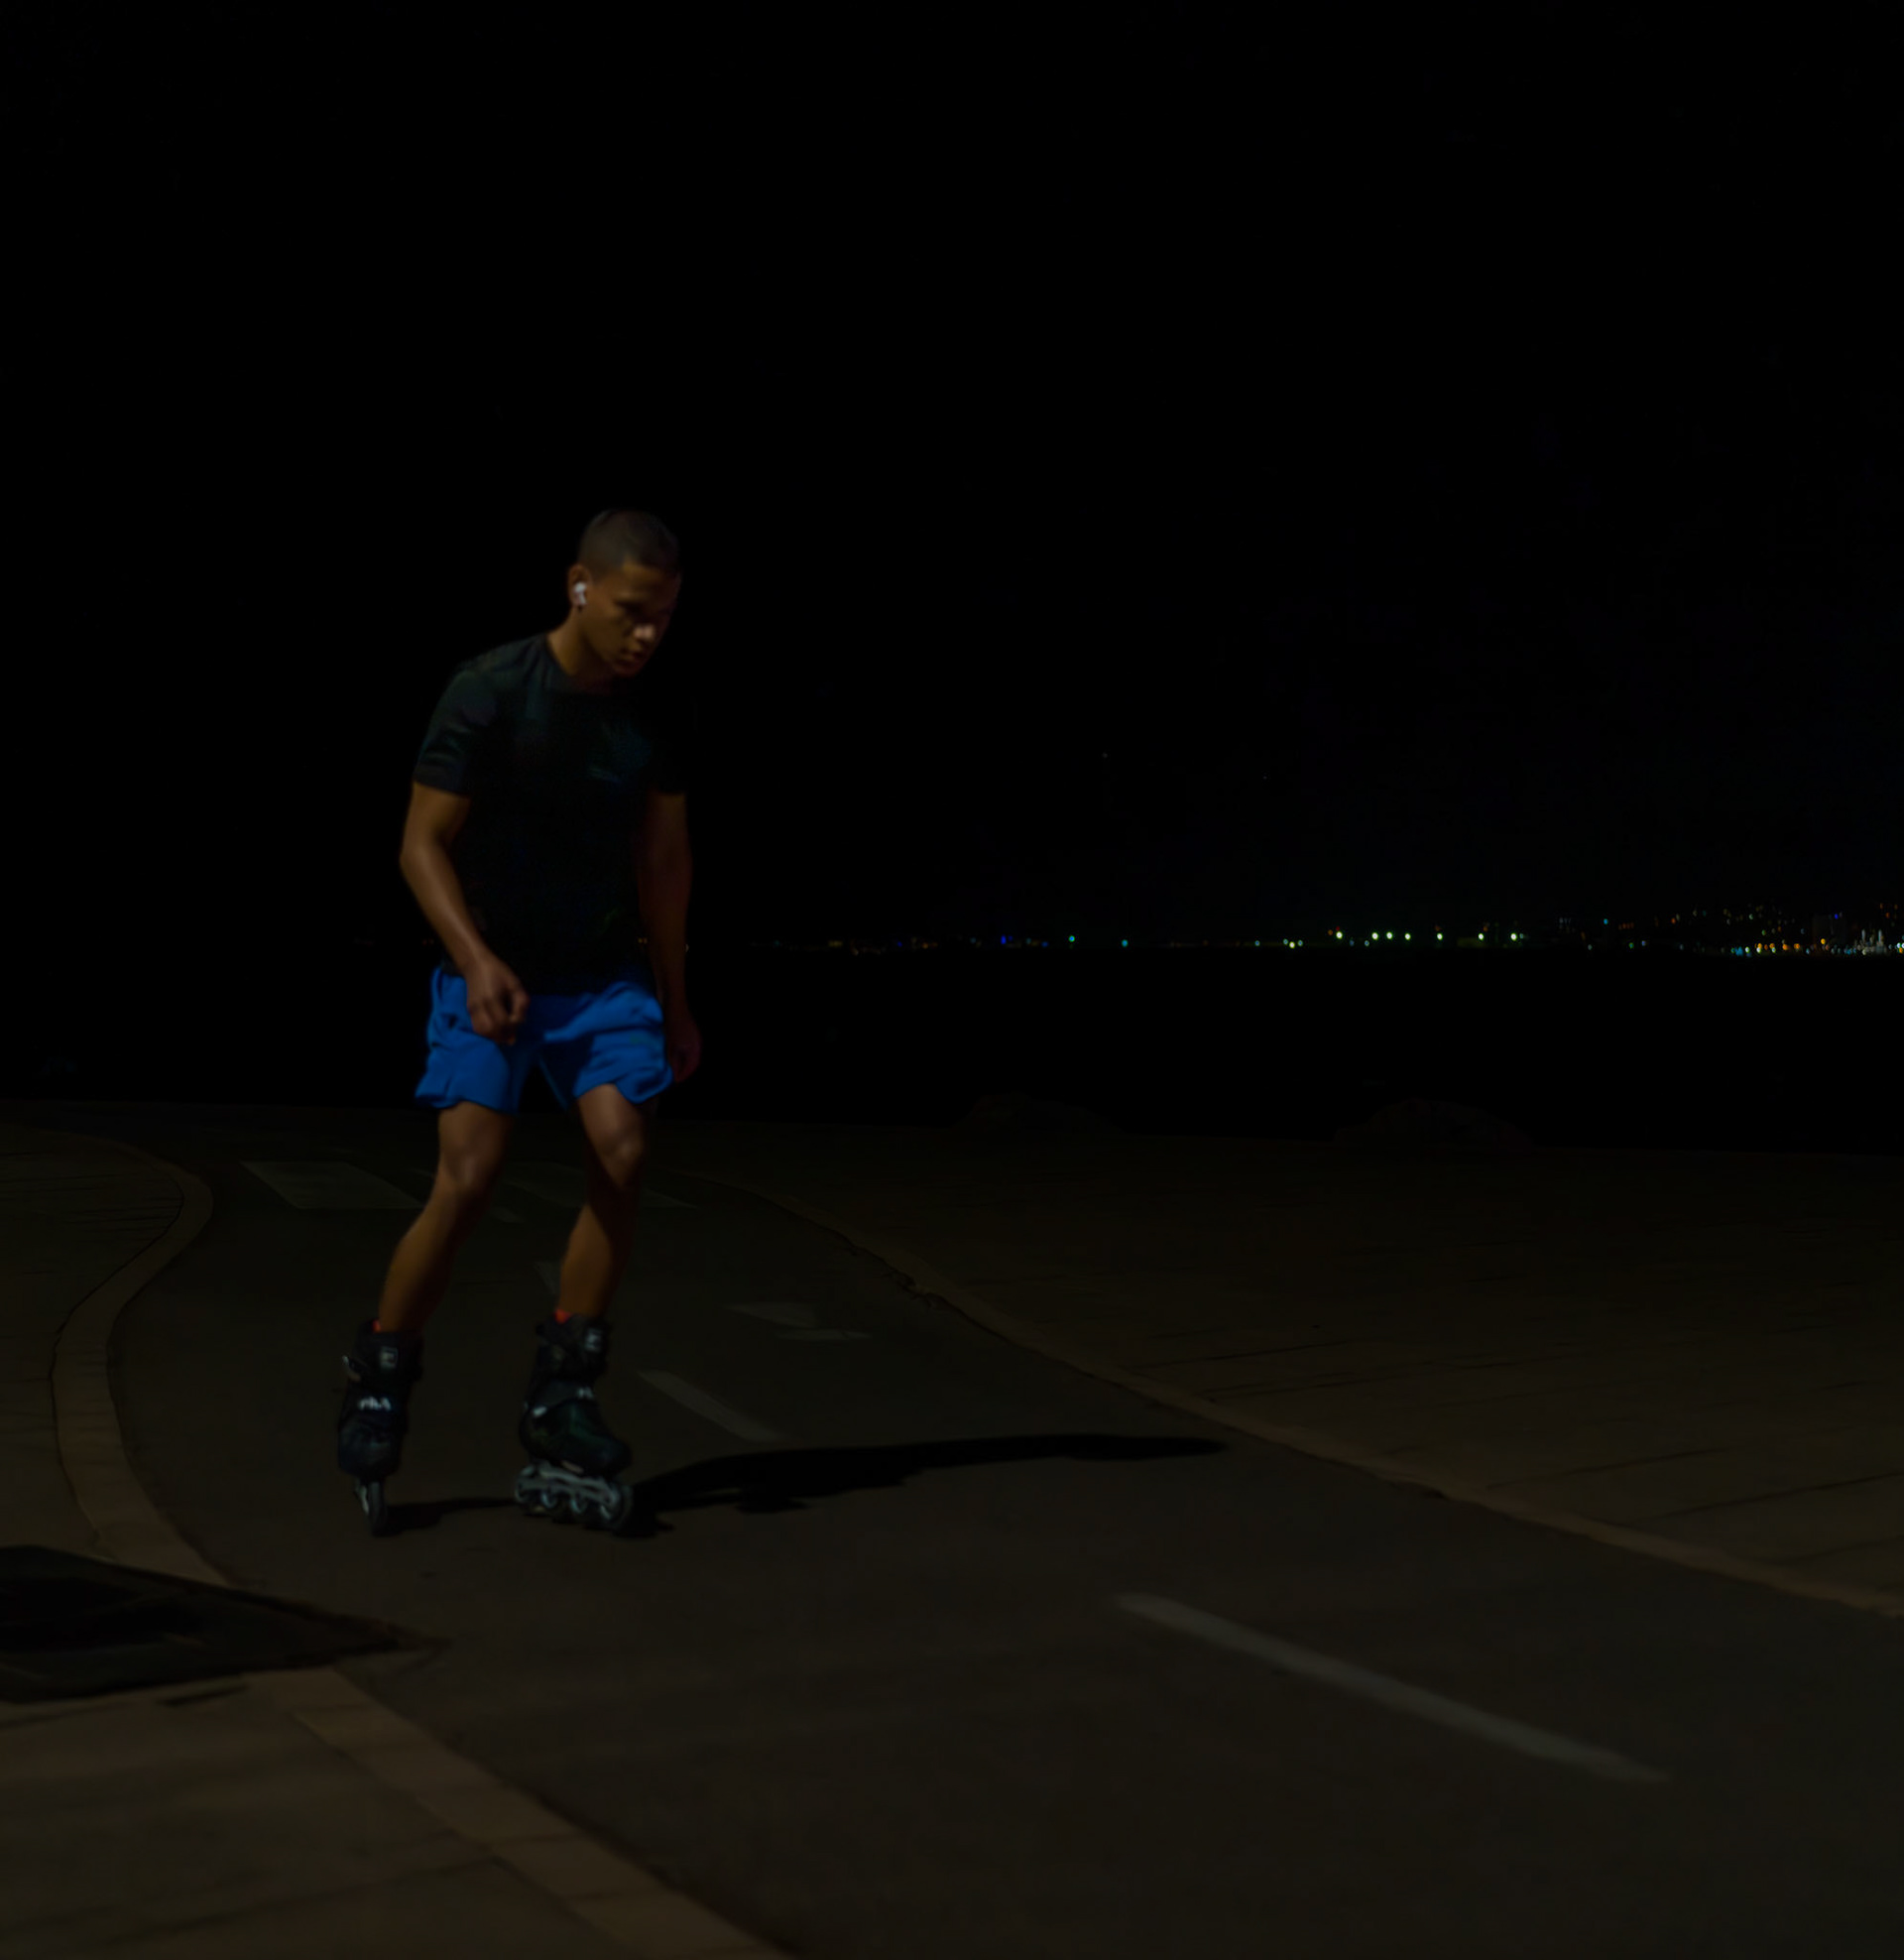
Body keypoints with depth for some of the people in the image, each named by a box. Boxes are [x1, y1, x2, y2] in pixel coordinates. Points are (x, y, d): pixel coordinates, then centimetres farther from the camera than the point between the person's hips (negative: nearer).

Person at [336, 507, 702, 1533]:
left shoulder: (655, 719, 0)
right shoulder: (489, 693, -15)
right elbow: (423, 845, -13)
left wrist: (673, 999, 15)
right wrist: (478, 961, -26)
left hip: (603, 974, 4)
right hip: (488, 972, -4)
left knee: (621, 1152, -15)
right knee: (469, 1176, -17)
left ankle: (560, 1402, -3)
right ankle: (378, 1382, 5)